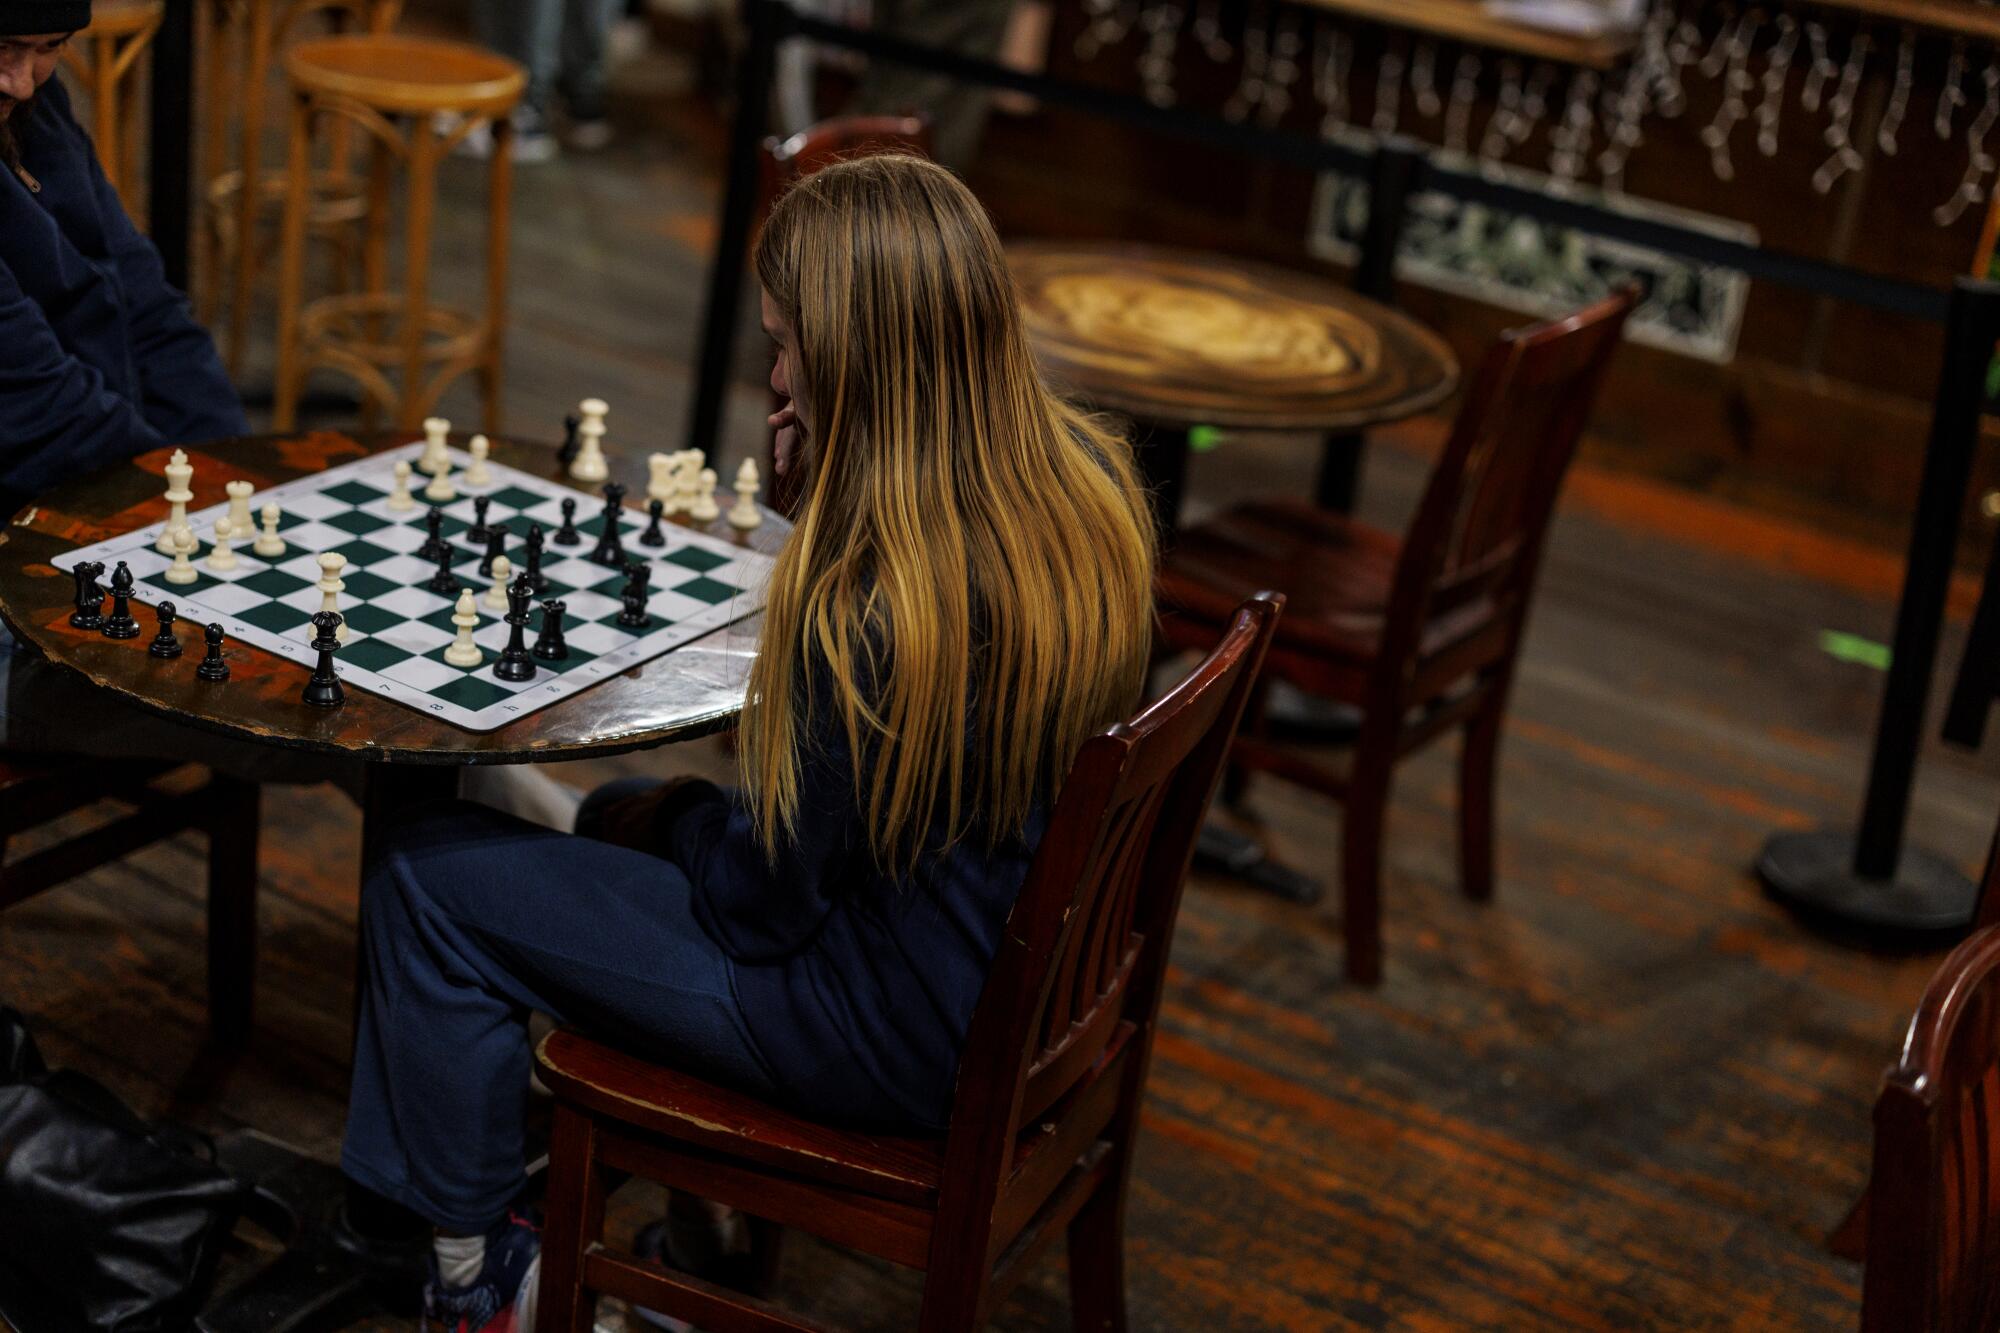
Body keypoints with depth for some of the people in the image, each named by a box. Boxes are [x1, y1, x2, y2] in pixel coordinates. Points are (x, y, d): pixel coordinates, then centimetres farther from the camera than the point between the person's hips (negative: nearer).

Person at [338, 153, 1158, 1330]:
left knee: (427, 871, 3)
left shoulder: (869, 609, -33)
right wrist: (827, 486, 0)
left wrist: (676, 818, 1)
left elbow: (763, 903, -20)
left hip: (894, 1040, -9)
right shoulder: (1089, 478, -8)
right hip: (1033, 987, 9)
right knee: (624, 816, 28)